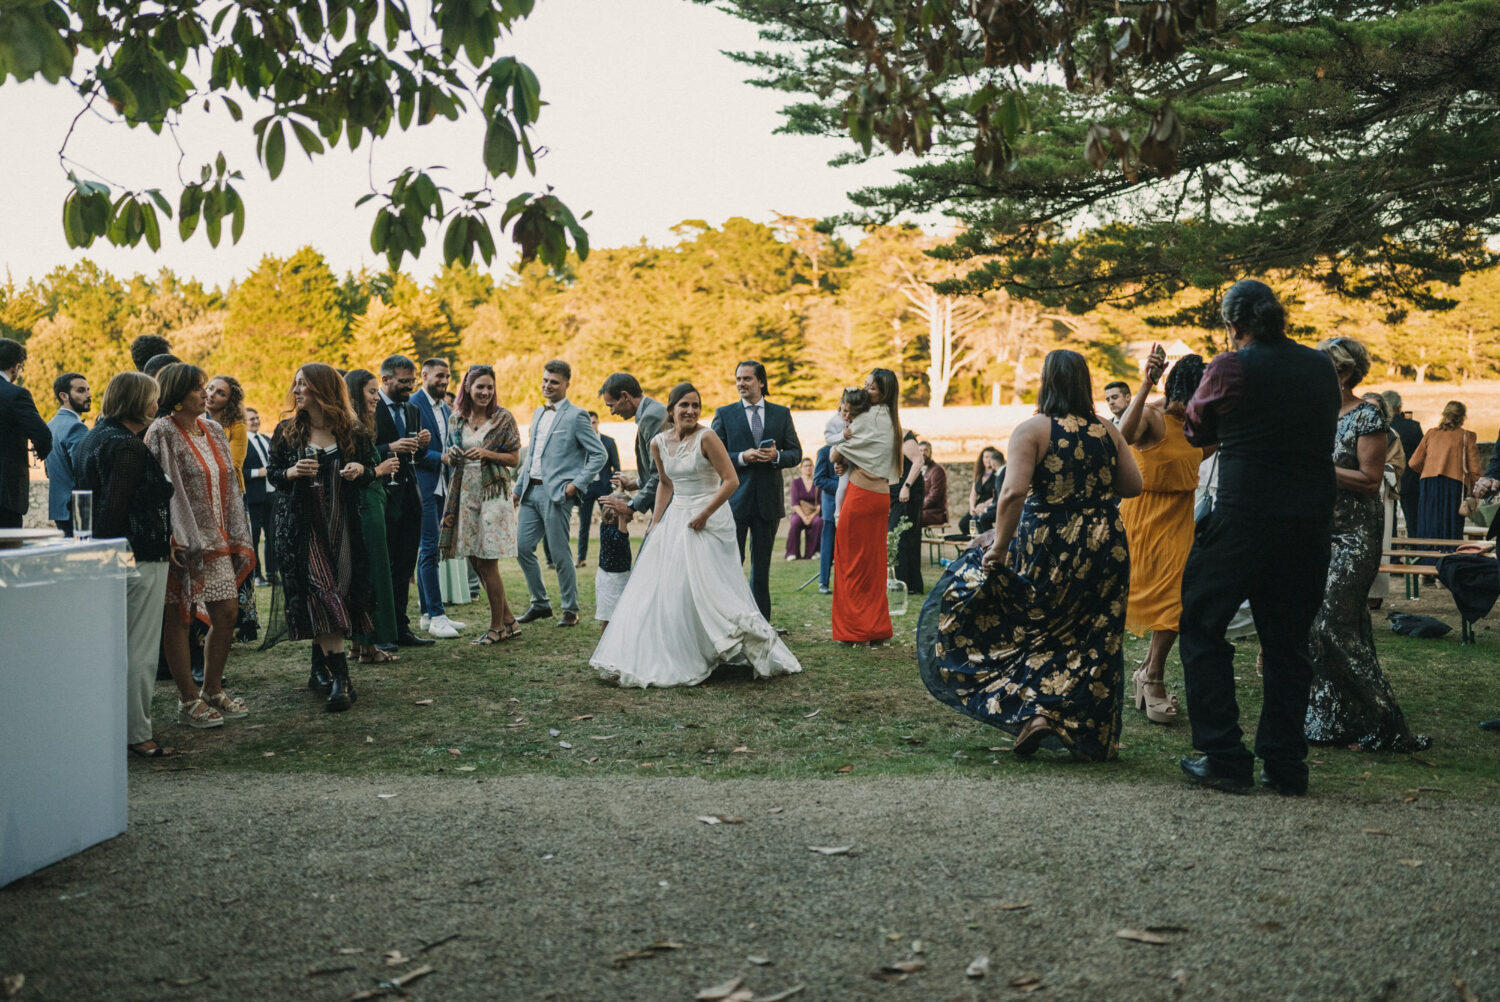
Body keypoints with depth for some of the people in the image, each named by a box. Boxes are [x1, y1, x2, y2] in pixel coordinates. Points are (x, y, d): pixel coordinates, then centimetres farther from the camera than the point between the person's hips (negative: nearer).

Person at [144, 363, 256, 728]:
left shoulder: (213, 431, 12)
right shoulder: (162, 434, -9)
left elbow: (229, 485, 14)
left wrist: (237, 538, 10)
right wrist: (171, 543, -19)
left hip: (216, 539, 7)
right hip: (181, 541, -7)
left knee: (227, 613, 7)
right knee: (177, 617, 2)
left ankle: (213, 690, 22)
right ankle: (188, 700, 9)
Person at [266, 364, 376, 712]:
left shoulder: (351, 431, 4)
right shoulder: (286, 431, 4)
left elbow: (371, 470, 11)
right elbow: (273, 474, 8)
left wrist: (362, 470, -12)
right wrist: (292, 472, -13)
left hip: (342, 525, 1)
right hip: (300, 526, -1)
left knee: (341, 592, 1)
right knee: (321, 598, -11)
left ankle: (323, 665, 20)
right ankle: (341, 680, -13)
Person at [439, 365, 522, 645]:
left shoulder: (503, 418, -2)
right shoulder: (457, 418, 11)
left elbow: (514, 458, -2)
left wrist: (487, 454, -16)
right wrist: (452, 455, -3)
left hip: (493, 493, -5)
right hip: (464, 492, 5)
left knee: (488, 562, -5)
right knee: (474, 561, 5)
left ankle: (498, 627, 8)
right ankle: (509, 621, 16)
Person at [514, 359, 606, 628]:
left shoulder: (576, 416, -6)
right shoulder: (538, 414, 17)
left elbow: (599, 454, -8)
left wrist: (577, 485, -13)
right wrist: (518, 487, 17)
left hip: (556, 493, -7)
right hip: (531, 491, 7)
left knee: (560, 554, -2)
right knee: (522, 548, 5)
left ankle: (570, 610, 11)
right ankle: (540, 603, 20)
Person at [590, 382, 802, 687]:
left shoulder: (706, 438, -13)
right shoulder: (658, 443, 5)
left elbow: (731, 481, -15)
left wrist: (703, 515, -16)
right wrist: (657, 521, 14)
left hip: (708, 521, -7)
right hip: (675, 519, 7)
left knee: (706, 589, -10)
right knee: (661, 588, 7)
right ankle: (665, 659, 20)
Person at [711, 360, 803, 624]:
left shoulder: (781, 414, 9)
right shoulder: (724, 414, 4)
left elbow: (796, 453, 7)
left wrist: (777, 456, -13)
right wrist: (741, 458, -17)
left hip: (768, 499, 2)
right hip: (735, 498, -2)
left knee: (762, 564, 10)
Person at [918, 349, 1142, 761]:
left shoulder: (1032, 429, -8)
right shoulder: (1107, 431, 4)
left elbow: (1013, 493, -19)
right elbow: (1133, 486, 7)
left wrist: (999, 547, -12)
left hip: (1047, 545, -3)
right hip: (1104, 549, 4)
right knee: (1092, 642, 11)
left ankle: (1033, 711, 5)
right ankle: (1092, 737, 15)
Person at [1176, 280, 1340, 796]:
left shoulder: (1230, 368, -7)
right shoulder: (1321, 367, 7)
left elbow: (1196, 432, 7)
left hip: (1244, 517, -5)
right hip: (1311, 520, 5)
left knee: (1202, 627, 7)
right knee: (1288, 641, 12)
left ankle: (1223, 756, 2)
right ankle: (1284, 764, 14)